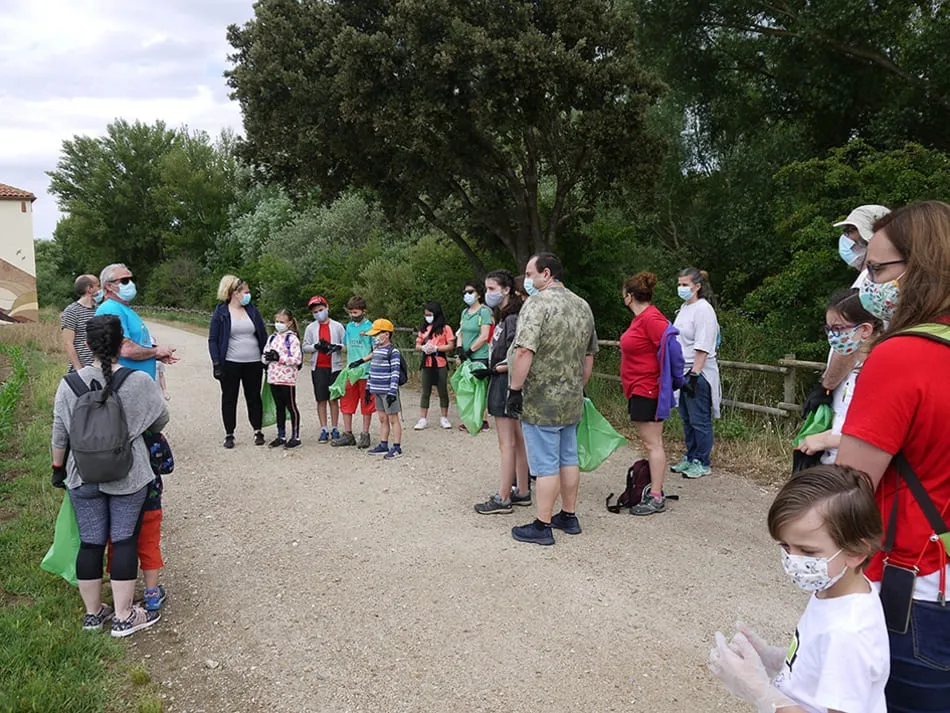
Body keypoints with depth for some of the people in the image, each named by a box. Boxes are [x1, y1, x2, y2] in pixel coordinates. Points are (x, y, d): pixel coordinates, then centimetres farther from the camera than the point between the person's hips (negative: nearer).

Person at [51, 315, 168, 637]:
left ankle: (93, 613, 26)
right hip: (128, 478, -2)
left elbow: (59, 435, 0)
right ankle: (123, 617, 13)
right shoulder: (140, 382, -12)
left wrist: (58, 467, 16)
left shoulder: (70, 384, -7)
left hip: (83, 477, 2)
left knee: (90, 542, 11)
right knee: (124, 540, 6)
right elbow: (160, 421, 2)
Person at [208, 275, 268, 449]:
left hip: (253, 363, 3)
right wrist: (216, 363, -10)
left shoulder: (252, 310, 7)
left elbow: (263, 335, 11)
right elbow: (212, 340, -2)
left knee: (254, 397, 9)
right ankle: (229, 434, 15)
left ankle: (258, 431, 19)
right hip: (230, 364, -2)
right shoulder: (221, 312, -3)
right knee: (229, 399, 6)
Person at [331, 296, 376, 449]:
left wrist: (362, 360, -20)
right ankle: (347, 435, 17)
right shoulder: (349, 326, 10)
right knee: (346, 402, 7)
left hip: (366, 373, -6)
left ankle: (365, 435, 15)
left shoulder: (370, 327, -8)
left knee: (366, 404, 5)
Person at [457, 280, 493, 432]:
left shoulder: (484, 311, -9)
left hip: (480, 357, -7)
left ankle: (482, 421, 5)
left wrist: (469, 351, -11)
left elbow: (484, 336, -15)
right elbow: (460, 333, 15)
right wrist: (460, 349, -2)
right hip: (466, 357, 7)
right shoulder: (465, 312, 14)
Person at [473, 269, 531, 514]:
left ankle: (502, 499, 2)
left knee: (507, 444, -4)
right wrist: (489, 368, 8)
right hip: (503, 384, 10)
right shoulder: (504, 316, 14)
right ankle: (522, 492, 23)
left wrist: (493, 370, -14)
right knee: (517, 441, 14)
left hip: (506, 383, -10)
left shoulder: (513, 318, -17)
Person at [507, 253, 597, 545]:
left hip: (541, 402, -8)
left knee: (546, 465, -2)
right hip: (571, 400, 8)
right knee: (568, 458, 16)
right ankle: (569, 517, 27)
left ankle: (542, 526, 6)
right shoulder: (582, 306, 10)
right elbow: (589, 354, 16)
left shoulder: (538, 303, -16)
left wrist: (515, 389, -18)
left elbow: (524, 351, -25)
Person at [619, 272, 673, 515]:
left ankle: (656, 498, -1)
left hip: (648, 390, -11)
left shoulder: (651, 318, -17)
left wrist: (665, 382, -20)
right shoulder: (641, 317, 13)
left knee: (652, 443, -6)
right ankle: (653, 488, 24)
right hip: (639, 390, 11)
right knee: (649, 442, 15)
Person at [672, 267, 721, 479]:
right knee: (686, 418, 16)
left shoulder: (703, 310, -14)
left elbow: (703, 348, -19)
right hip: (683, 370, 9)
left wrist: (694, 375, -23)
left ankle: (702, 463, 10)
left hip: (698, 373, -9)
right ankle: (690, 458, 27)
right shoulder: (684, 308, 13)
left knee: (699, 420, 0)